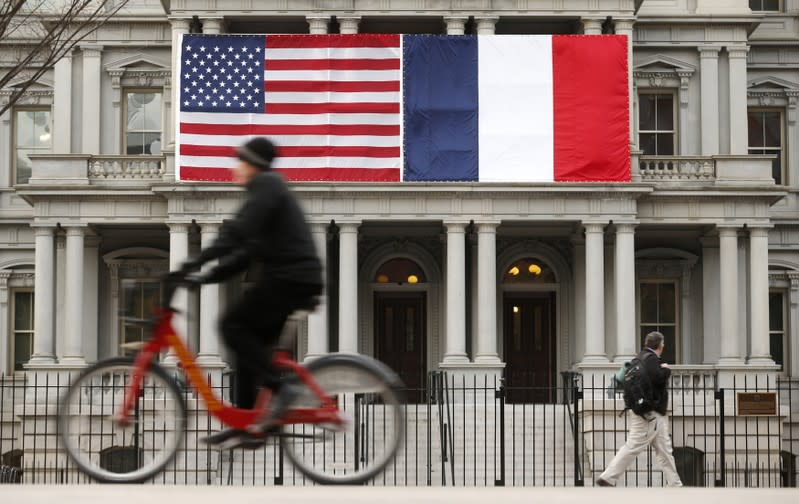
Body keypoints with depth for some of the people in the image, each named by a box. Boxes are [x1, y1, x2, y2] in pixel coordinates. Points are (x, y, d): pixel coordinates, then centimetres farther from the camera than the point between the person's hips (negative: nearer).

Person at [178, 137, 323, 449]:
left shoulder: (266, 185, -7)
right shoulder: (266, 190, 22)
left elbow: (238, 230, -22)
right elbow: (247, 252, 18)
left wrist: (197, 262, -24)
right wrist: (208, 276, 8)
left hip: (290, 278, -10)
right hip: (292, 278, 10)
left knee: (234, 326, -11)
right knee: (252, 342, 9)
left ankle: (275, 388, -12)